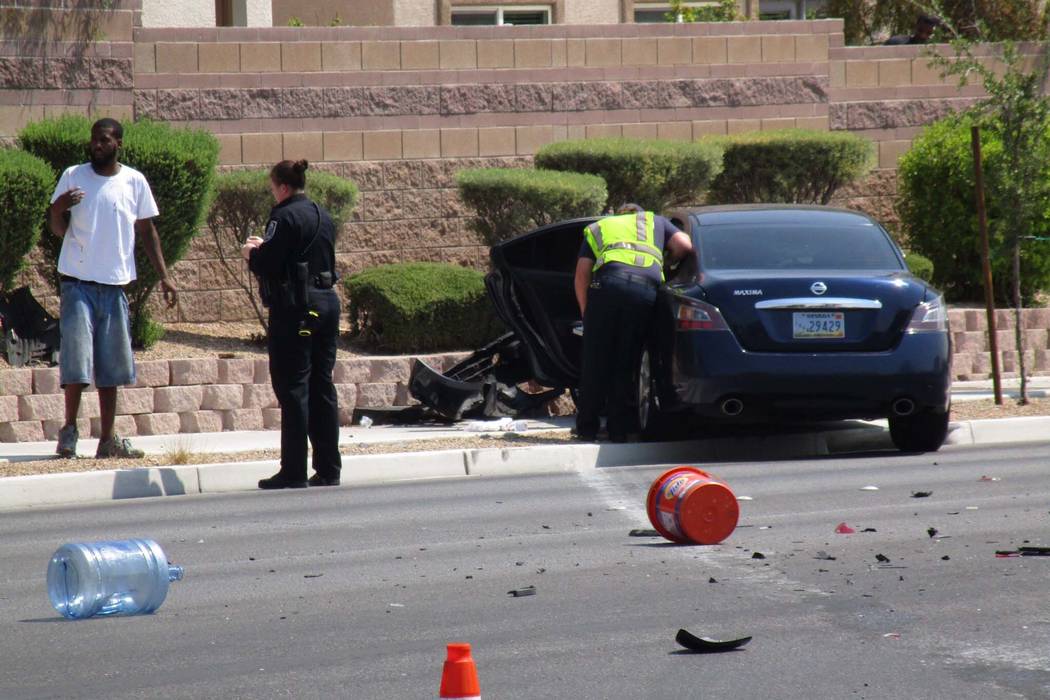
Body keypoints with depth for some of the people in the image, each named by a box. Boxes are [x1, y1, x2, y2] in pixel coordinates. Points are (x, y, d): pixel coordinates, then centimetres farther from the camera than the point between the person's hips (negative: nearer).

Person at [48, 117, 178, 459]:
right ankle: (69, 429, 6)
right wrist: (59, 207, -22)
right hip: (77, 281, -2)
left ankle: (107, 439, 10)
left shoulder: (134, 181, 5)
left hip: (115, 284, 2)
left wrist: (164, 276, 5)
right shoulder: (73, 176, 2)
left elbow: (147, 231, 12)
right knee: (76, 358, -9)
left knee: (111, 364, 5)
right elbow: (57, 229, 1)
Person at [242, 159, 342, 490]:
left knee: (293, 388, -3)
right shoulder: (323, 217, 12)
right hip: (327, 302, 8)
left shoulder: (285, 217, -13)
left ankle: (294, 472, -3)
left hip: (295, 308, -8)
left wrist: (252, 254, 4)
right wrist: (265, 247, 20)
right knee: (322, 387, 11)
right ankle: (328, 469, 13)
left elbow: (268, 265, -18)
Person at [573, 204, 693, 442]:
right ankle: (619, 429, 8)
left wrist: (586, 312, 24)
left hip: (608, 283, -1)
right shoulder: (656, 222, 33)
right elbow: (684, 245, 17)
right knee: (626, 364, 8)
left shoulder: (596, 228, 32)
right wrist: (664, 262, 36)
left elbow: (582, 274, 20)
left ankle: (587, 428, 7)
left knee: (596, 361, 5)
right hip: (648, 288, 1)